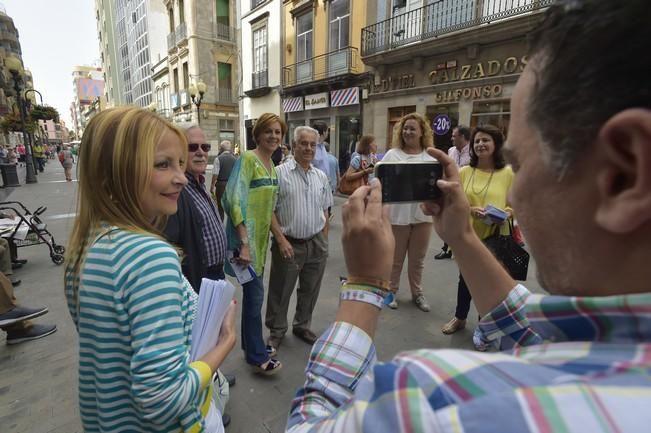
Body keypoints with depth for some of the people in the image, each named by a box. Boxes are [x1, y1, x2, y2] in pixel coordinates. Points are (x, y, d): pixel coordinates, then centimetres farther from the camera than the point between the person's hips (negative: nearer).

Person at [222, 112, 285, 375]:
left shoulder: (271, 164, 12)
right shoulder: (247, 159, -14)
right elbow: (234, 200, -23)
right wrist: (244, 242, -24)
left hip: (261, 237, 8)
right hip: (246, 237, -8)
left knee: (253, 293, 18)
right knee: (255, 295, 0)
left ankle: (251, 346, 35)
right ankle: (257, 357, 18)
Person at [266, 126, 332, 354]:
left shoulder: (321, 177, 8)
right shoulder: (280, 173, -8)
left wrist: (324, 241, 10)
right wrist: (281, 240, -14)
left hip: (316, 243, 5)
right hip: (288, 243, -4)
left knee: (310, 290, 16)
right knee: (280, 290, 9)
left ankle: (302, 326, 36)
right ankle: (277, 331, 29)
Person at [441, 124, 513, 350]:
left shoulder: (508, 172, -5)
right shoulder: (464, 172, 0)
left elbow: (514, 205, -1)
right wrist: (471, 210, -18)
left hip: (495, 237, -2)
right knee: (465, 278, 18)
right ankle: (460, 317, 40)